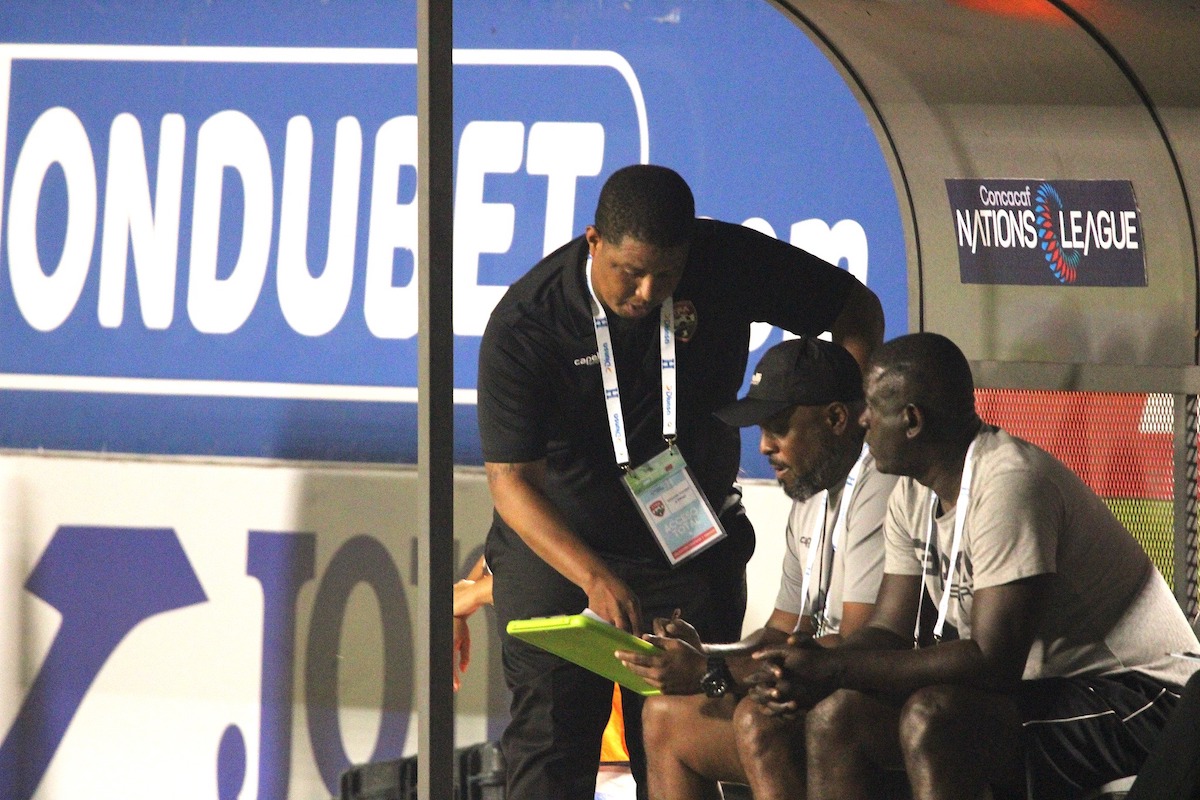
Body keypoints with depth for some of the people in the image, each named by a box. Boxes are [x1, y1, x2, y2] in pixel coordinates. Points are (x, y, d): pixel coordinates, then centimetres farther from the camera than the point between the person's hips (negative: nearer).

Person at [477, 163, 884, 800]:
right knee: (549, 736, -8)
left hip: (691, 548, 2)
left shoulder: (727, 263, -12)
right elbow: (511, 480, -22)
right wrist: (594, 577, -37)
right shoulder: (523, 323, -20)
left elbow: (857, 310, 1)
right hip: (556, 544, -2)